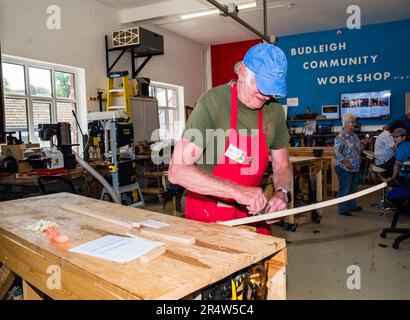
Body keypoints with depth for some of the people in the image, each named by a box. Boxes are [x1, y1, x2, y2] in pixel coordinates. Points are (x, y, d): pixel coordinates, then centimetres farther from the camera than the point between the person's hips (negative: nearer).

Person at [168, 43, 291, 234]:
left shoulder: (274, 110, -3)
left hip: (251, 211, 5)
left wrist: (282, 192, -13)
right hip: (208, 212, -4)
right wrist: (236, 191, -32)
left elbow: (281, 166, 8)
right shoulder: (212, 103, -20)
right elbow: (178, 171, -26)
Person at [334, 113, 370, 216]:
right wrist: (345, 162, -27)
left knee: (353, 188, 19)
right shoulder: (340, 137, -14)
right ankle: (343, 209, 9)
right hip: (344, 168, -9)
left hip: (355, 168, 9)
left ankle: (352, 206, 33)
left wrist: (363, 143, 5)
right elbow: (337, 152, -20)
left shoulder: (354, 135, 13)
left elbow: (358, 150, 22)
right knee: (344, 189, -1)